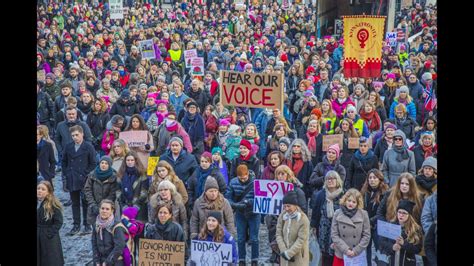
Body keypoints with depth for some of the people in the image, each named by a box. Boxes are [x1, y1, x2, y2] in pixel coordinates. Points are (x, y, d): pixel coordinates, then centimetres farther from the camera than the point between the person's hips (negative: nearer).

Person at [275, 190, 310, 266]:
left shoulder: (303, 219, -17)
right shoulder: (282, 216, -2)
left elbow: (301, 240, -17)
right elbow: (278, 234, -1)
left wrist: (289, 253, -18)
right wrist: (284, 251, -12)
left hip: (298, 256, -5)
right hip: (285, 254, 5)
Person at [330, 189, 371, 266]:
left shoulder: (363, 214, -7)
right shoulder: (338, 214, -5)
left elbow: (366, 236, -5)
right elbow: (334, 235, -5)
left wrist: (355, 251, -10)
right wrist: (345, 249, -13)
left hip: (357, 256, 0)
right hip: (340, 255, 1)